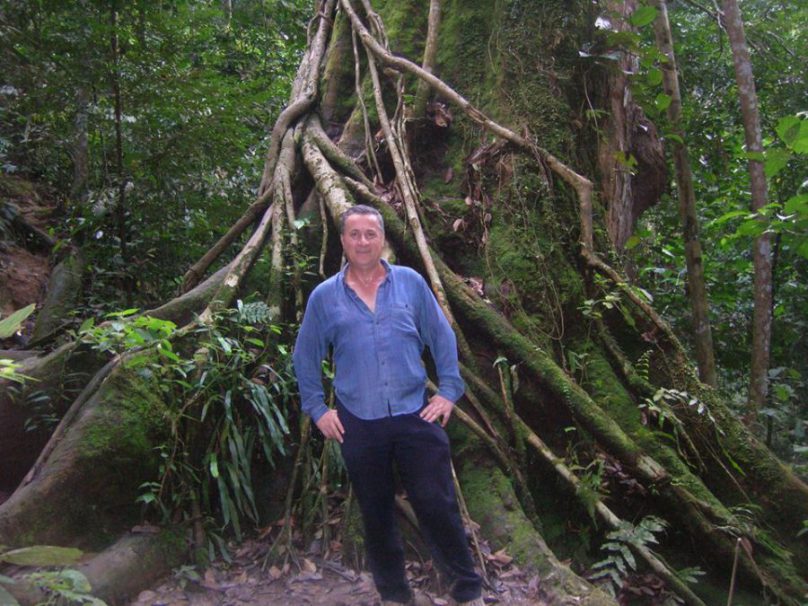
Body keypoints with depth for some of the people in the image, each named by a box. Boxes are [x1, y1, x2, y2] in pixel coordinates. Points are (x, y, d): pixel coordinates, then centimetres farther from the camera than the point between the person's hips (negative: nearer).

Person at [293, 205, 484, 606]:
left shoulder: (410, 283, 3)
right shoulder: (324, 297, 3)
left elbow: (442, 338, 6)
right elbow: (305, 358, 10)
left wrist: (449, 391, 1)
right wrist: (316, 410, 6)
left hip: (416, 415, -1)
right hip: (358, 424, 1)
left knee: (438, 506, 2)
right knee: (376, 515, 13)